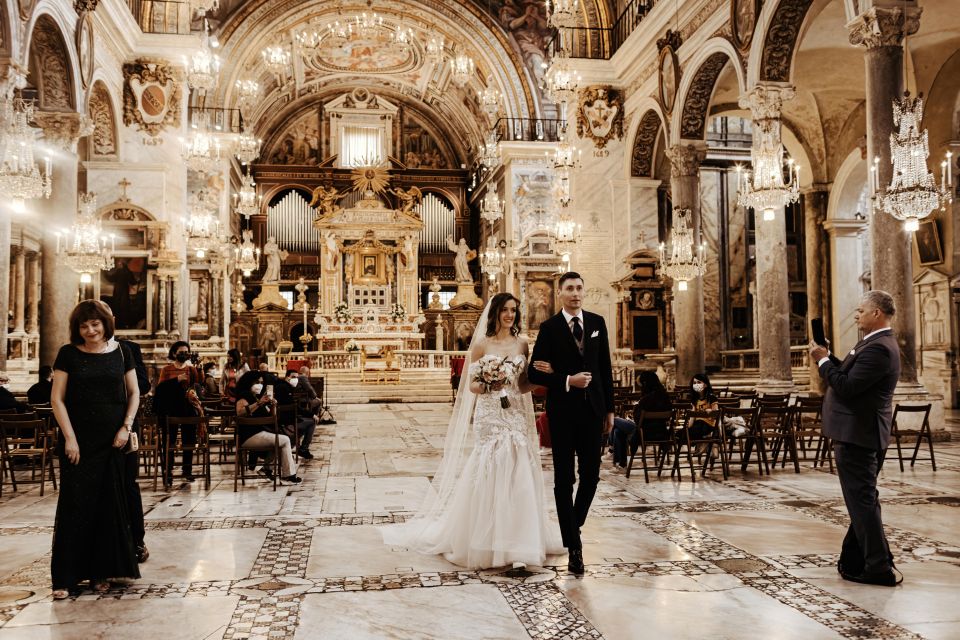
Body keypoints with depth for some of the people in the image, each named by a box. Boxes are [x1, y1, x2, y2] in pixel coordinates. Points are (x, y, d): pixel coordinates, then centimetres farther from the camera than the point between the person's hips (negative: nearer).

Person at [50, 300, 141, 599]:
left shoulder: (120, 351, 4)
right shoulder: (68, 354, 0)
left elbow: (134, 393, 10)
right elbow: (57, 398, -1)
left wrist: (126, 427, -3)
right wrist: (70, 437, -9)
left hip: (112, 440, 2)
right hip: (79, 441, -2)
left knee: (109, 506, 5)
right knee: (75, 506, -2)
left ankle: (100, 572, 16)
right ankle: (65, 577, 5)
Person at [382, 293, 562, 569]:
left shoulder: (521, 344, 10)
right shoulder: (481, 344, 0)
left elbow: (523, 385, 11)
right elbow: (471, 385, -1)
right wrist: (489, 386, -20)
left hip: (516, 418, 3)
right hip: (489, 418, -3)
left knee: (517, 479, 2)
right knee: (486, 478, -3)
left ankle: (514, 539, 13)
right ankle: (485, 543, 10)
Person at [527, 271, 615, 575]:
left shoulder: (597, 322, 7)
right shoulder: (549, 328, -3)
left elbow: (605, 368, 9)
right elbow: (535, 373, -5)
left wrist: (609, 409, 8)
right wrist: (567, 381, -18)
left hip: (593, 408, 3)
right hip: (562, 411, -3)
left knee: (591, 474, 6)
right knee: (564, 478, 2)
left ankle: (573, 525, 31)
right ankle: (573, 545, 10)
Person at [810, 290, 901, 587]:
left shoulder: (878, 348, -21)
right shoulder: (878, 343, 14)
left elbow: (847, 387, -25)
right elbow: (851, 377, 15)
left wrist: (823, 361, -13)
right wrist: (830, 359, 4)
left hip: (857, 434, -11)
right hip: (863, 432, 11)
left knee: (862, 501, -4)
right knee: (863, 499, 18)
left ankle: (879, 568, 3)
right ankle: (854, 560, 29)